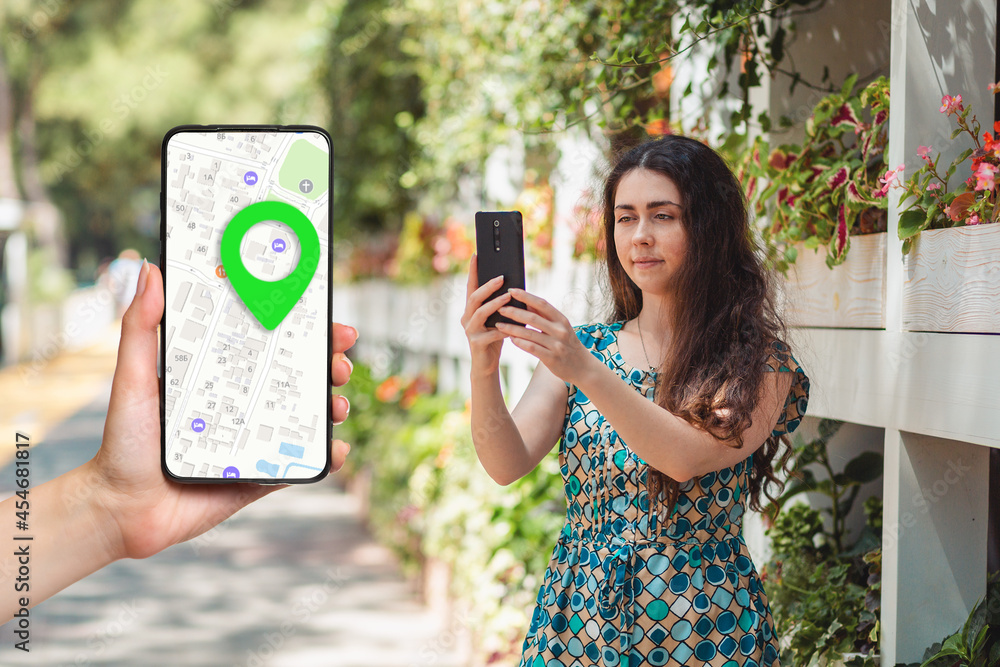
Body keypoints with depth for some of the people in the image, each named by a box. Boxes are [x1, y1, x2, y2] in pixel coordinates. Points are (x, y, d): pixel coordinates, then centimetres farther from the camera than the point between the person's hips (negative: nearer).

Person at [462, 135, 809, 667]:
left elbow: (686, 457, -23)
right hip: (577, 621, 3)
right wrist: (484, 369, -26)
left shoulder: (759, 365, -6)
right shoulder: (578, 348, 4)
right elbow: (508, 463, -9)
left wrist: (585, 372, -34)